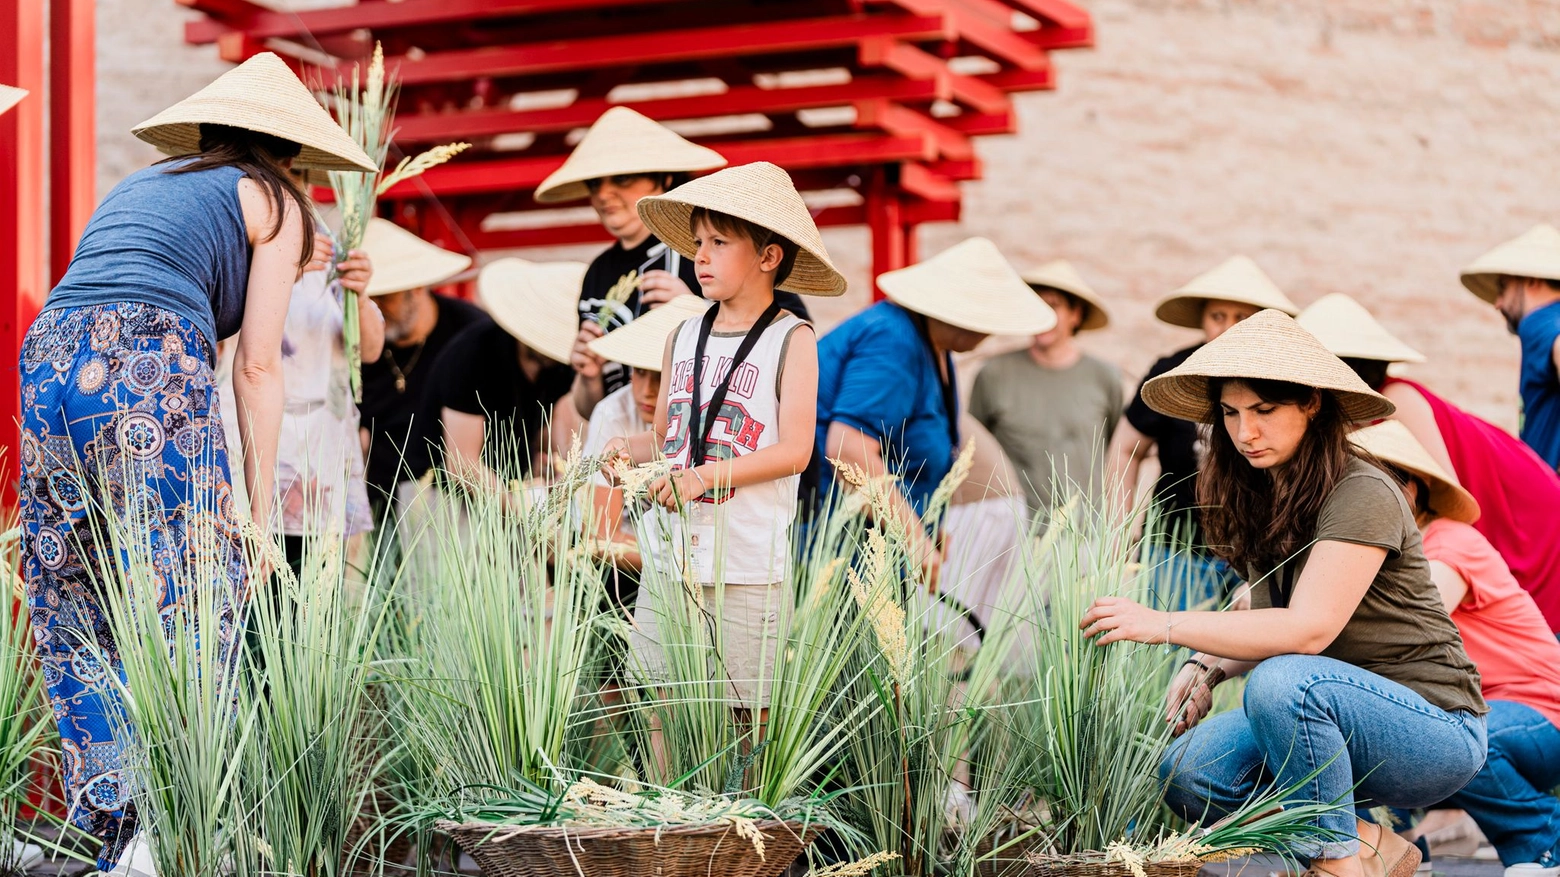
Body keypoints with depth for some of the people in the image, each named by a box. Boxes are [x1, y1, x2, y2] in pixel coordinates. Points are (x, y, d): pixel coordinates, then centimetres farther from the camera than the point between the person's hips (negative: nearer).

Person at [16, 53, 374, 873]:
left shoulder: (135, 186, 32)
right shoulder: (269, 201, 15)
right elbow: (256, 366, 8)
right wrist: (259, 510, 9)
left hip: (47, 358, 6)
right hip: (150, 373, -6)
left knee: (76, 620, 9)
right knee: (191, 599, -5)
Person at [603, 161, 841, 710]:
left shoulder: (791, 340, -4)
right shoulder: (684, 339, 12)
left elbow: (794, 451, -11)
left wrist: (705, 476, -20)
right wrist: (628, 450, -4)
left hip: (748, 571, -5)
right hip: (672, 559, 5)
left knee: (743, 715, -1)